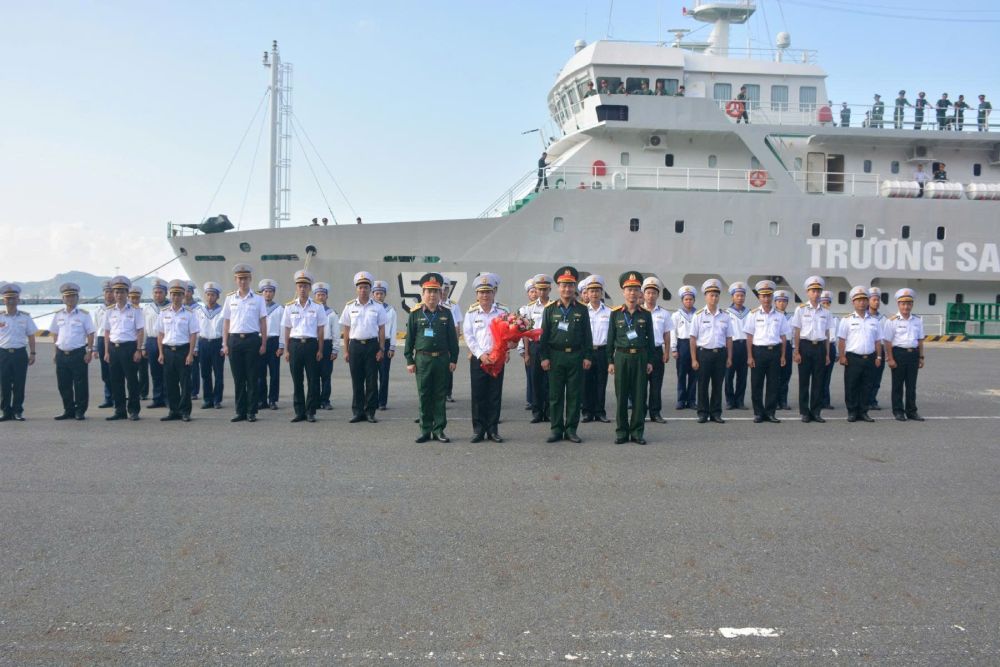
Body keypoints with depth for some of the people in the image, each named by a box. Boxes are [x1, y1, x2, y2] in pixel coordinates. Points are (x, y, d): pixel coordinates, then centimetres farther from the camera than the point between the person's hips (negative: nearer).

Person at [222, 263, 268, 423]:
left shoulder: (258, 298, 3)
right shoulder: (230, 298, 9)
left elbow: (263, 322, 3)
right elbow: (226, 322, 10)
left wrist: (263, 344, -2)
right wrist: (225, 344, 5)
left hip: (252, 339, -2)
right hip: (234, 339, 2)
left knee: (252, 378, 1)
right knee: (238, 378, 5)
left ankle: (252, 412, 8)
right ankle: (240, 412, 12)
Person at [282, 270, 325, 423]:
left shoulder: (317, 307, 4)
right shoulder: (289, 307, 7)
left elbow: (321, 330, 5)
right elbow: (286, 330, 9)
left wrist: (320, 350, -1)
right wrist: (286, 350, 4)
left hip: (311, 344, -1)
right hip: (295, 344, 1)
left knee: (313, 380, 0)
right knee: (297, 380, 4)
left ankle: (311, 412, 8)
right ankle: (299, 412, 12)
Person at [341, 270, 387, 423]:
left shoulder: (377, 307, 3)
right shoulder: (350, 307, 6)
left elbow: (382, 329, 4)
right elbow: (346, 330, 8)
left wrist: (381, 349, -2)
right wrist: (346, 351, 3)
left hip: (372, 345, -1)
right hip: (355, 345, 1)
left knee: (372, 380, 1)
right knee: (356, 380, 4)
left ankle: (370, 411, 9)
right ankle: (358, 412, 11)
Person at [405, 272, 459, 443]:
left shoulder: (446, 313, 6)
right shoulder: (415, 313, 2)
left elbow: (452, 338, 8)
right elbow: (410, 338, 3)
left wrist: (453, 359, 3)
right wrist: (409, 361, -1)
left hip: (442, 359, 1)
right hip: (422, 359, -1)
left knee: (440, 395, 5)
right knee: (424, 396, 4)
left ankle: (439, 430, 12)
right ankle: (425, 430, 12)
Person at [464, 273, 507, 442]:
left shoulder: (502, 312, 3)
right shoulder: (471, 313, 3)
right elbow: (469, 337, -1)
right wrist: (481, 354, -12)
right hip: (478, 358, 0)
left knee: (495, 395, 4)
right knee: (478, 395, 2)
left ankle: (493, 430, 12)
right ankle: (478, 430, 9)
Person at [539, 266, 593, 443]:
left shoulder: (582, 310, 6)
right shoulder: (550, 309, 4)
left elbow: (587, 335, 7)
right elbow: (544, 334, 3)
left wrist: (588, 357, 1)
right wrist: (544, 357, -2)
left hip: (576, 357, 1)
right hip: (555, 357, 0)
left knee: (574, 395, 3)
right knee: (555, 395, 3)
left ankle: (571, 429, 11)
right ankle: (556, 429, 11)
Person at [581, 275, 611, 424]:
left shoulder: (609, 312, 5)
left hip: (602, 351, 0)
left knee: (601, 382, 4)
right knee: (587, 382, 2)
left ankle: (600, 412, 12)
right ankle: (588, 412, 10)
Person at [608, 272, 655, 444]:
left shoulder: (646, 314, 5)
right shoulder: (616, 313, 2)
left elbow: (650, 339, 8)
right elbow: (611, 339, 4)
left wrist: (650, 361, 3)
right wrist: (611, 361, 1)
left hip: (640, 357, 1)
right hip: (621, 357, -1)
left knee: (639, 396, 2)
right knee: (621, 396, 3)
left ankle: (637, 432, 10)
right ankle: (622, 432, 11)